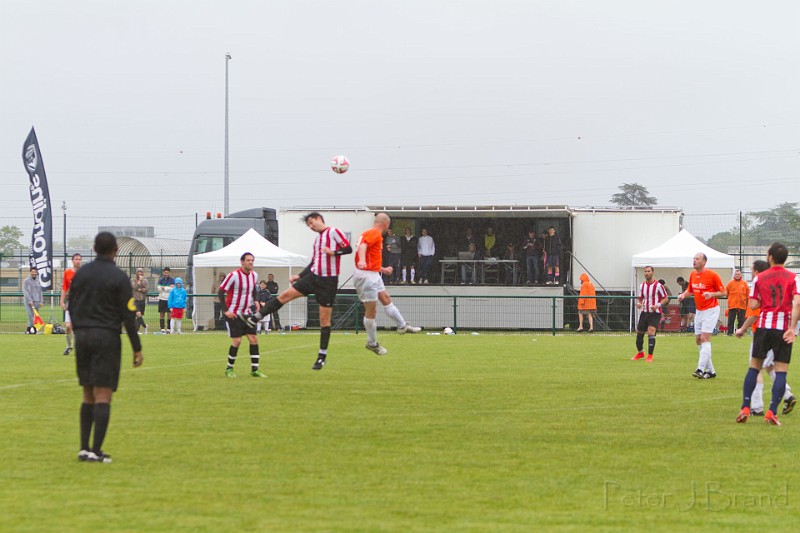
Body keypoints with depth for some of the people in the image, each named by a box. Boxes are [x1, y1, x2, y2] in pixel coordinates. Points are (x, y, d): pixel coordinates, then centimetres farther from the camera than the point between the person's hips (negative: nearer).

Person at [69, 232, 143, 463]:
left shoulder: (81, 273, 7)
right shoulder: (119, 278, -7)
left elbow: (71, 307, 11)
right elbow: (128, 315, -8)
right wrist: (137, 349, -3)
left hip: (82, 337, 5)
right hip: (107, 337, -5)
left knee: (88, 396, 13)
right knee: (103, 396, -4)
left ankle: (84, 448, 9)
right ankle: (96, 451, -10)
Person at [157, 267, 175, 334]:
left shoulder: (172, 280, 5)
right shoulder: (160, 280, 9)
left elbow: (172, 290, -6)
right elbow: (159, 289, -3)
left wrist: (164, 288, -7)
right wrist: (168, 287, -10)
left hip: (169, 299, -1)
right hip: (162, 299, 1)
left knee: (169, 314, -3)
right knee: (162, 314, 0)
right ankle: (162, 328, 2)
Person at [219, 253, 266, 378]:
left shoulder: (254, 275, 3)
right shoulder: (234, 275, -17)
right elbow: (220, 292, -14)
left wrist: (255, 301, 2)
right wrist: (225, 310, -20)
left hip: (247, 313, 6)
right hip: (234, 314, -6)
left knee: (253, 338, -3)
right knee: (237, 341, -9)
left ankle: (255, 369, 1)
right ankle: (229, 369, 8)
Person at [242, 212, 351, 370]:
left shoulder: (333, 232, -6)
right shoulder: (317, 239, 17)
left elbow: (348, 249, -11)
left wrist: (333, 252, -24)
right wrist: (299, 276, 16)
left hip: (329, 280, -7)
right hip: (314, 276, 7)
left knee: (324, 318, -2)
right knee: (285, 295, -2)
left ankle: (322, 356, 5)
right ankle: (255, 318, 1)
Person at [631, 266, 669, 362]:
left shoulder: (658, 285, -8)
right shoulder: (642, 285, 8)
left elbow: (666, 299, -4)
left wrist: (658, 305, -21)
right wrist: (638, 303, -4)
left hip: (655, 313, -5)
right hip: (644, 312, 5)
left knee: (651, 332, -19)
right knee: (639, 333, 8)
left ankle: (650, 356, -11)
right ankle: (640, 353, 32)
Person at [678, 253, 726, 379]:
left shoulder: (712, 275, -12)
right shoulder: (692, 275, 8)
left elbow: (723, 292, -7)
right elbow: (690, 290, 20)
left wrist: (711, 294, -25)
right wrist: (683, 295, -2)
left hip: (711, 310, -8)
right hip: (699, 311, 8)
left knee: (705, 338, -17)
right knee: (698, 339, 5)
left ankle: (700, 369, -23)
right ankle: (710, 371, 13)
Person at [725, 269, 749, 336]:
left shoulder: (744, 283, 7)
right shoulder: (730, 283, 4)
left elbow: (748, 294, 10)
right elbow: (726, 293, 8)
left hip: (742, 305, 1)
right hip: (732, 305, -1)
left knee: (741, 320, 3)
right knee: (731, 320, 0)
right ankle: (730, 332, 4)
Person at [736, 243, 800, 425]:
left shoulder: (759, 278, 5)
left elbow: (753, 305, 0)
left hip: (764, 326, 2)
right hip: (784, 328, -1)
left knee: (754, 367, 12)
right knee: (781, 371, 0)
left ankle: (745, 408, 6)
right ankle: (772, 412, -10)